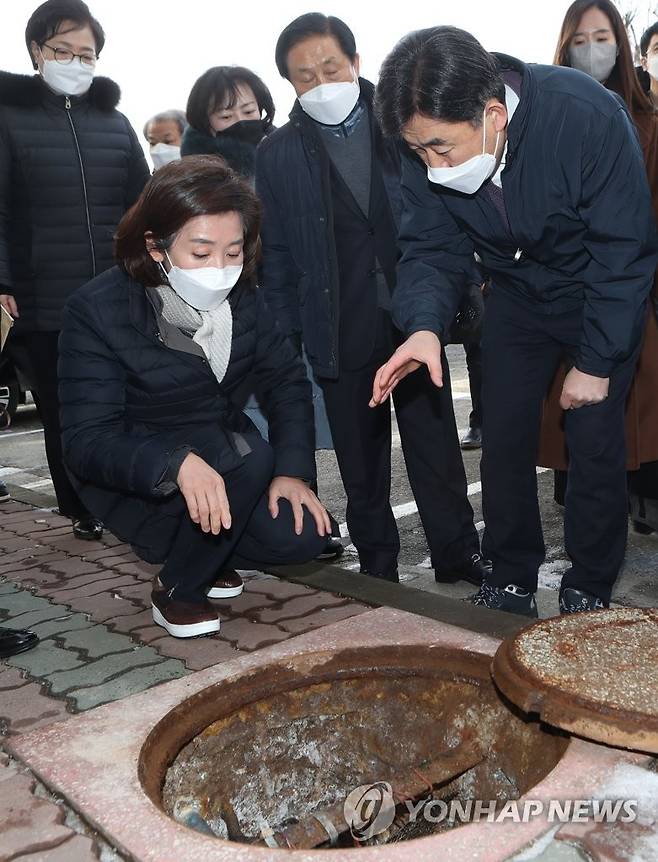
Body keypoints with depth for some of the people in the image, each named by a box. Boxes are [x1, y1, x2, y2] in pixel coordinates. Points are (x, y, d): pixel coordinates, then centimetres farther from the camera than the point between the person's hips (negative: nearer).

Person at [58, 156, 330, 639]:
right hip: (133, 474, -4)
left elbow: (287, 379, -2)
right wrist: (176, 463, -45)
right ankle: (176, 591, -8)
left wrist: (292, 469, -17)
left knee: (300, 536, -16)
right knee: (247, 455, -31)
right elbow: (87, 441, -27)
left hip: (223, 449, 5)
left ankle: (206, 553, 16)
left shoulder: (241, 294, -10)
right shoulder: (97, 311, -23)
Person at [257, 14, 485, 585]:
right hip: (341, 334, 1)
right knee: (361, 462, 8)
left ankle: (459, 555, 22)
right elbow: (276, 254, 7)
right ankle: (377, 568, 23)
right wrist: (286, 337, 2)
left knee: (437, 446, 6)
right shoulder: (277, 155, 5)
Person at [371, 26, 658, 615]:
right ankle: (511, 582, 18)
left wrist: (595, 363, -23)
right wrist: (425, 326, -35)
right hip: (518, 295, 4)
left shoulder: (588, 117, -33)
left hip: (603, 298, -3)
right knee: (504, 440, 1)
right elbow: (432, 249, -14)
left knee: (596, 445, -5)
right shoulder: (426, 150, -20)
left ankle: (588, 593, 14)